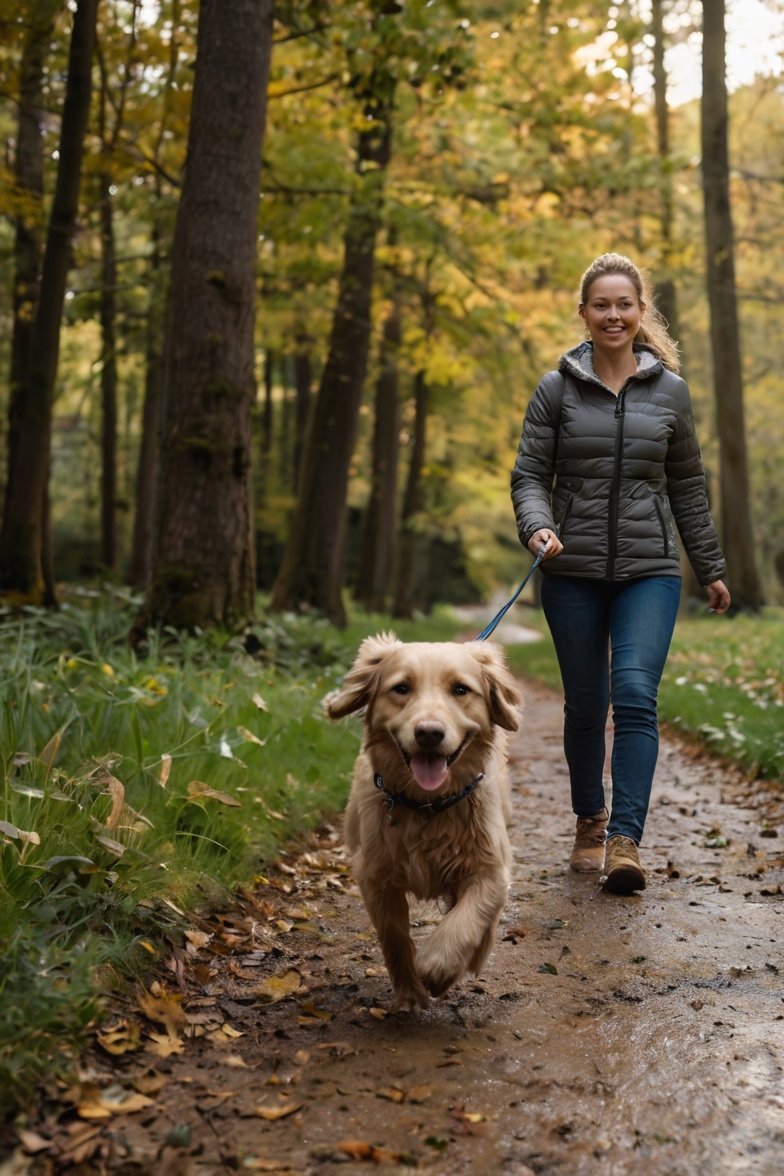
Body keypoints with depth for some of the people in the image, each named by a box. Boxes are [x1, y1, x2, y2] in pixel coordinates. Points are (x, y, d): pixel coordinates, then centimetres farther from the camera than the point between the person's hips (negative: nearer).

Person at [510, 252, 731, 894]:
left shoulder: (669, 390, 7)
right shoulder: (557, 389, 3)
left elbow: (687, 487, 13)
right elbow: (530, 475, 0)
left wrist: (712, 567, 15)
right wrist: (537, 527, -20)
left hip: (650, 570, 0)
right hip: (574, 573, 0)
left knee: (636, 695, -16)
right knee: (586, 703, 8)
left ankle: (626, 840, -15)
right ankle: (590, 821, 28)